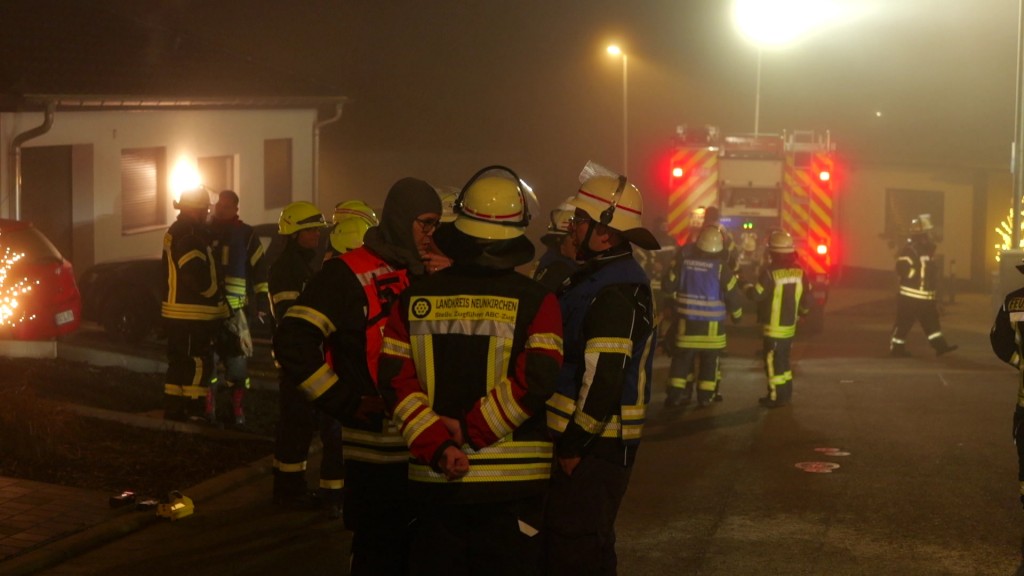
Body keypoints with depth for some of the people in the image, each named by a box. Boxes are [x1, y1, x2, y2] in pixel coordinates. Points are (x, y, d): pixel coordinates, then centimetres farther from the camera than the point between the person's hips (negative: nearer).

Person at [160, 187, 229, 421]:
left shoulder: (175, 232, 17)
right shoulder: (190, 236, -17)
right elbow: (199, 277, -24)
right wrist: (220, 303, -12)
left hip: (176, 313, 11)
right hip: (192, 315, -11)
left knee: (180, 364, 15)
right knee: (197, 366, -8)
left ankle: (173, 412, 20)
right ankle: (194, 415, -8)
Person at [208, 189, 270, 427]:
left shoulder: (246, 234, 6)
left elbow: (259, 270, 4)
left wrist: (263, 302, -4)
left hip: (235, 308, -1)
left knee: (237, 362, 0)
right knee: (207, 360, 4)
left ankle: (237, 413, 7)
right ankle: (208, 411, 11)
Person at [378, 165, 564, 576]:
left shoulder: (416, 299, 1)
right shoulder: (534, 302, -7)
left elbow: (396, 380, -6)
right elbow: (535, 380, -18)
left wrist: (437, 446, -11)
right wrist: (471, 431, -11)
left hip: (434, 478, 3)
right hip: (512, 479, -3)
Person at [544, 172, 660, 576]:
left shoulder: (616, 293, -19)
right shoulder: (601, 276, 14)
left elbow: (604, 379, -24)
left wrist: (573, 446, -18)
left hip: (592, 449, -10)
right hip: (583, 439, 10)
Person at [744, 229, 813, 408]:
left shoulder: (770, 272, -19)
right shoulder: (799, 271, 0)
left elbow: (757, 295, -15)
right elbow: (808, 299, 4)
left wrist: (747, 287, 6)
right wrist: (800, 312, 24)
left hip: (774, 326, -7)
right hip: (790, 325, 7)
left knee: (773, 361, 0)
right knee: (783, 359, 20)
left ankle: (776, 397, 1)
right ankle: (786, 393, 27)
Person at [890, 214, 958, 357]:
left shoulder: (926, 249, 14)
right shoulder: (909, 249, -16)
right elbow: (903, 270, -24)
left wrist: (933, 280, 11)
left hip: (925, 295, 9)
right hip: (910, 295, -9)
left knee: (931, 320, 7)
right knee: (904, 322, -2)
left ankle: (939, 345, 9)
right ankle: (896, 347, 7)